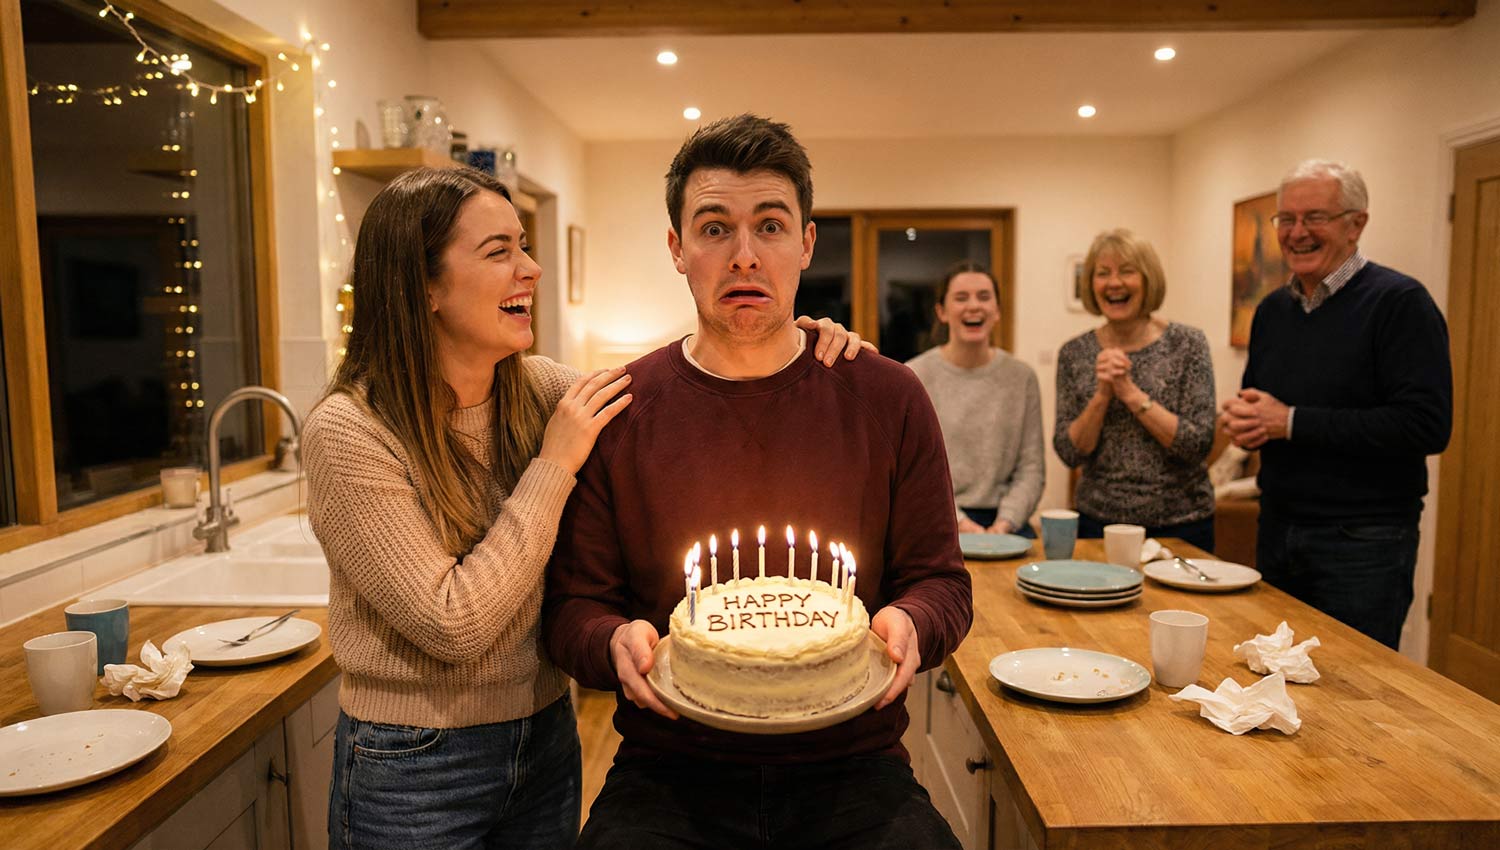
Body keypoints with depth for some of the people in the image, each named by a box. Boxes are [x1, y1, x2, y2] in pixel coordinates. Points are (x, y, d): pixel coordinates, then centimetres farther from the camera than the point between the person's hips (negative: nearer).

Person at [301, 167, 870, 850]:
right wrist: (555, 465, -22)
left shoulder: (536, 390, -5)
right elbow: (451, 625, -24)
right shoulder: (347, 434, -21)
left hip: (547, 741, 6)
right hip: (413, 769, -5)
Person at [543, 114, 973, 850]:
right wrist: (615, 642, -17)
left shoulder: (887, 399, -1)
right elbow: (573, 602, 4)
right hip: (668, 777, 0)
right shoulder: (618, 411, -3)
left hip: (854, 771, 1)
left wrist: (911, 625, -15)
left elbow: (940, 581, 6)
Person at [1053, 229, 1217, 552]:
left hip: (1180, 526, -1)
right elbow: (1069, 453, -5)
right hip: (1099, 523, 2)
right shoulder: (1075, 353, 0)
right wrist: (1102, 395, -19)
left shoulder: (1188, 344, -6)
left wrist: (1130, 392, -19)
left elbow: (1199, 445, -13)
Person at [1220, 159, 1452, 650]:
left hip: (1364, 543, -6)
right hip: (1277, 531, 7)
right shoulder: (1272, 310, 9)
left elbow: (1427, 426, -21)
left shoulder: (1401, 302, -12)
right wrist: (1244, 419, -4)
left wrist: (1292, 422, -20)